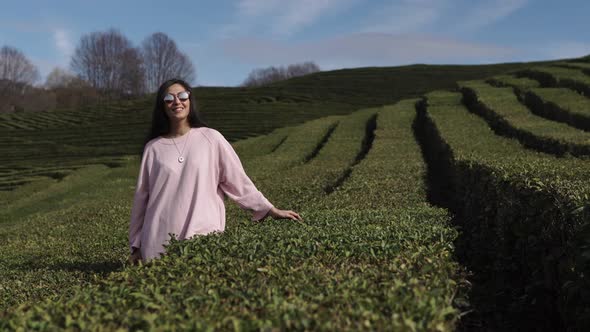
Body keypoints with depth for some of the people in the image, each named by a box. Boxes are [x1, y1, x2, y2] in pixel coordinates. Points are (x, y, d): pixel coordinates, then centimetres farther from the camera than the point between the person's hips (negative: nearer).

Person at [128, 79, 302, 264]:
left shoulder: (211, 138, 3)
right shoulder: (153, 147, 7)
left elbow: (238, 181, 6)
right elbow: (141, 198, 11)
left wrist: (271, 211, 5)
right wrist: (136, 245, 12)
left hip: (204, 236, -1)